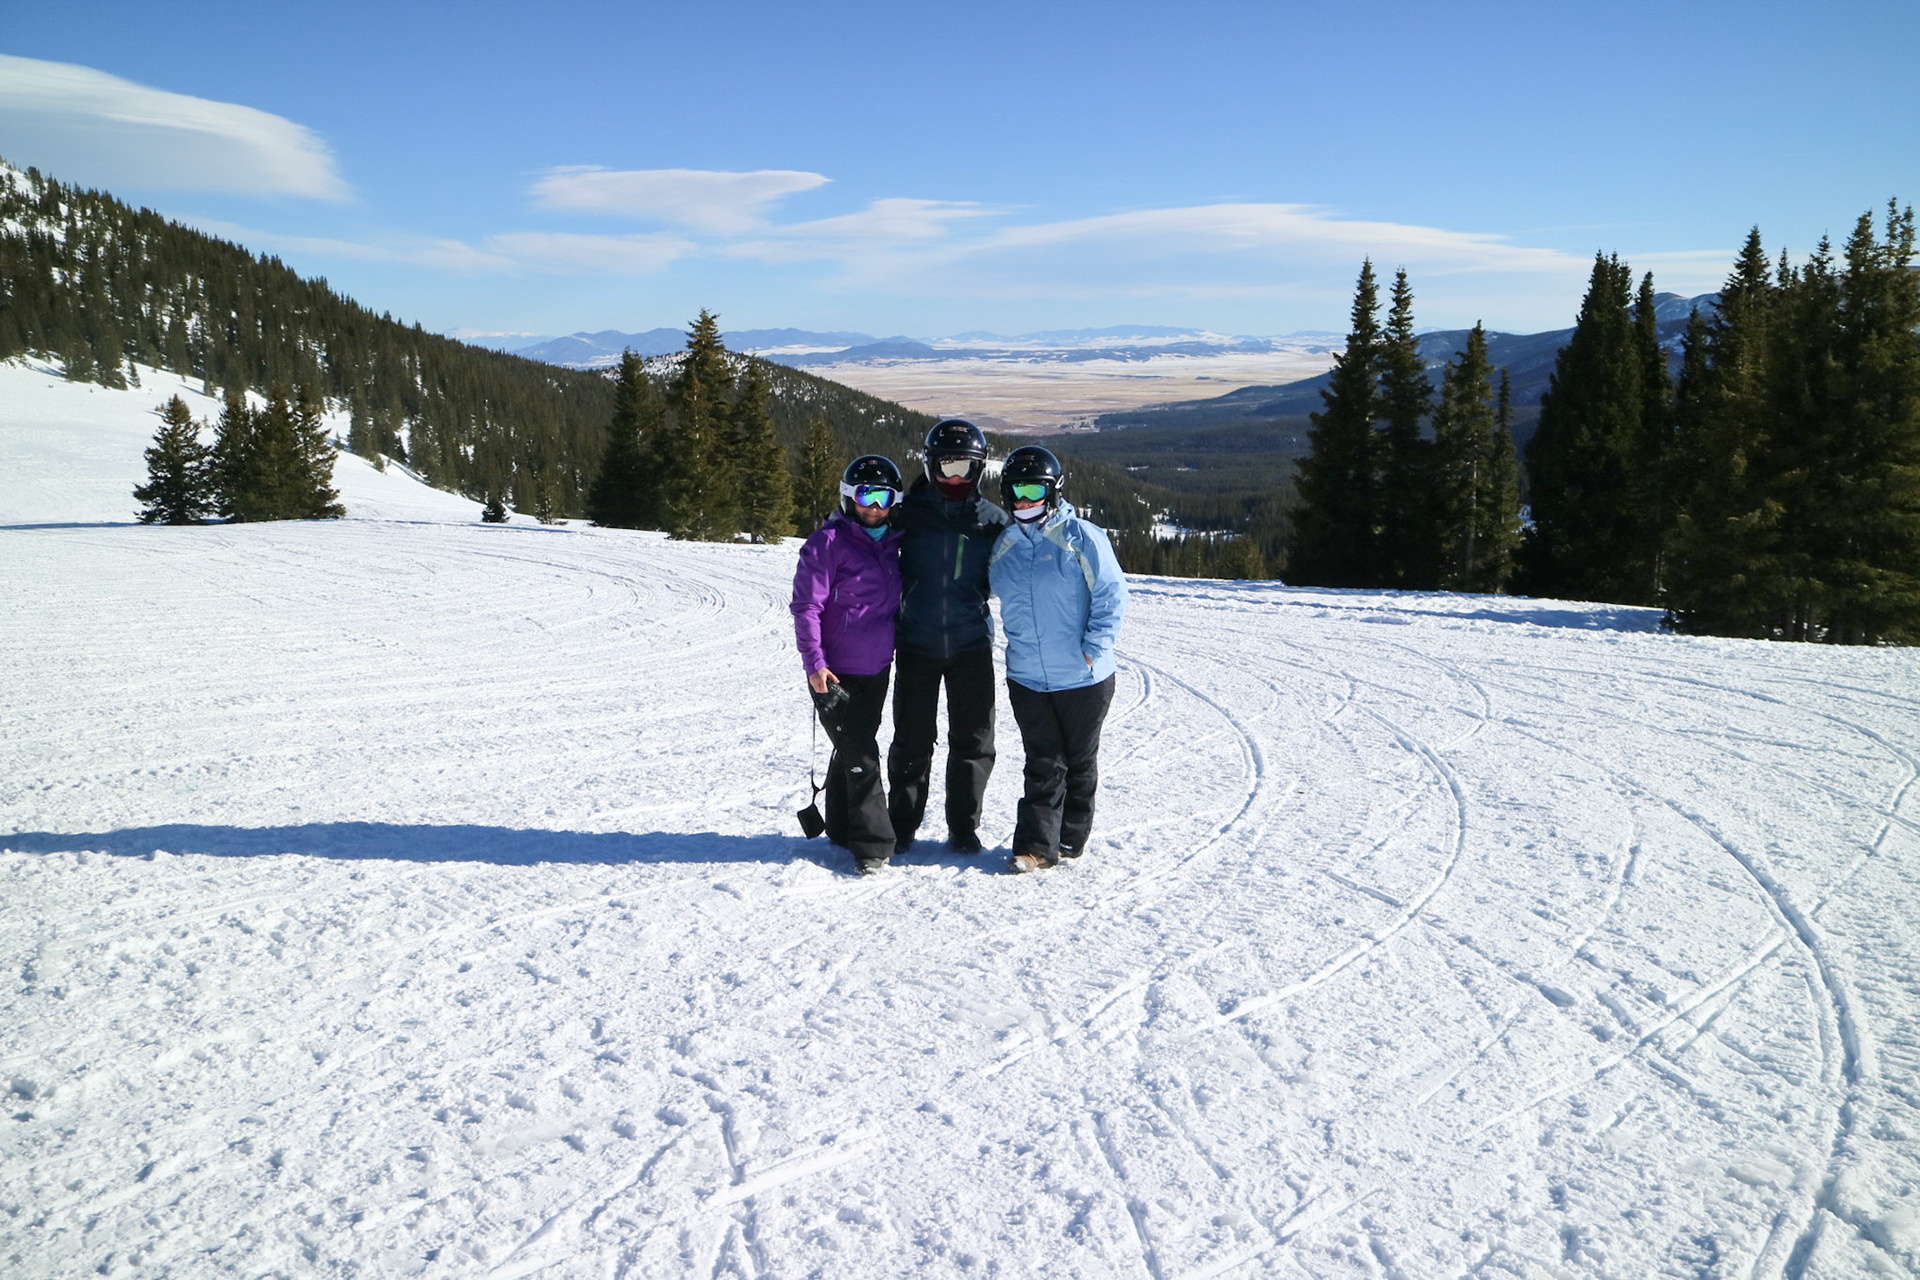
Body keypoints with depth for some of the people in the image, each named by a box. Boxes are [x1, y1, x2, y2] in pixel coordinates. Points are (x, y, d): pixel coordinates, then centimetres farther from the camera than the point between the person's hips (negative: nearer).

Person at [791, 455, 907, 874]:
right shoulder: (829, 542, -11)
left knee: (855, 749, 16)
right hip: (837, 672, -7)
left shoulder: (890, 543, 10)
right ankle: (872, 843, -3)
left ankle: (843, 829, 28)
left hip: (876, 668, 7)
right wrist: (814, 662, -18)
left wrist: (898, 650, 23)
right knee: (860, 756, -8)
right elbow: (806, 606, -13)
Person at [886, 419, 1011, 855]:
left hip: (971, 644, 1)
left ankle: (964, 827, 19)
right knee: (912, 739, 4)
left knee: (972, 740, 5)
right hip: (916, 643, -1)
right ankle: (901, 823, 19)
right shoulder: (910, 512, 2)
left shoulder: (992, 520, 5)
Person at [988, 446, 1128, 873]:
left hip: (1083, 679, -3)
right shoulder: (1004, 546, 7)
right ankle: (1037, 845, 4)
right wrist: (1017, 654, 12)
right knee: (1043, 765, 2)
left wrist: (1094, 651, -15)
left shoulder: (1082, 537, -9)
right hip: (1027, 679, 3)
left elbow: (1112, 596, -10)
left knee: (1080, 761, 12)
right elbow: (1003, 604, 21)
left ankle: (1071, 837, 26)